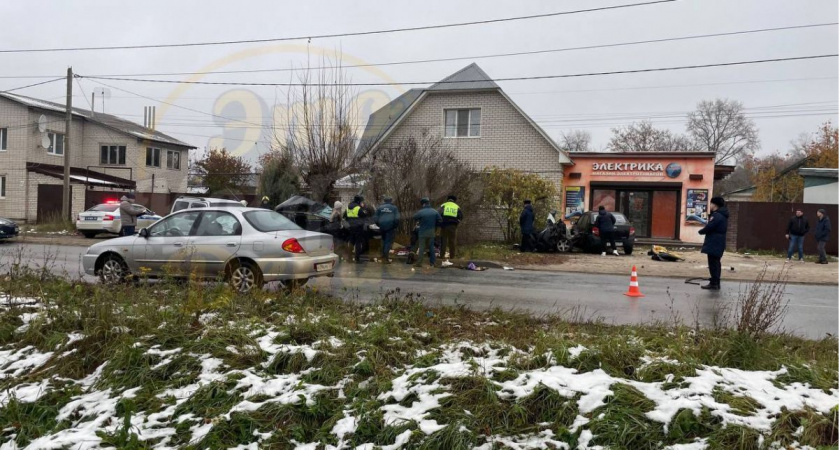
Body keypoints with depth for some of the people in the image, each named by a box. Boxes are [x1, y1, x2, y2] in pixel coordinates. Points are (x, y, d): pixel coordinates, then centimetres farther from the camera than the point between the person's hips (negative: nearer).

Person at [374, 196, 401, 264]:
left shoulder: (380, 207, 12)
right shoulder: (394, 207, 7)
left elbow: (375, 218, 6)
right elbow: (397, 218, -6)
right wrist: (396, 226, 5)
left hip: (382, 226, 3)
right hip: (391, 227, -3)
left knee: (384, 241, 19)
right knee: (389, 241, -2)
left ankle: (383, 257, 22)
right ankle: (385, 258, -10)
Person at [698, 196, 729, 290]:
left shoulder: (716, 215, -17)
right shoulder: (722, 215, 17)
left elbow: (709, 227, -22)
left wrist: (701, 231, -3)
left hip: (714, 243, -11)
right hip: (719, 243, 11)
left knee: (713, 263, -7)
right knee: (716, 262, 16)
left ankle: (714, 283, -6)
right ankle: (716, 283, 23)